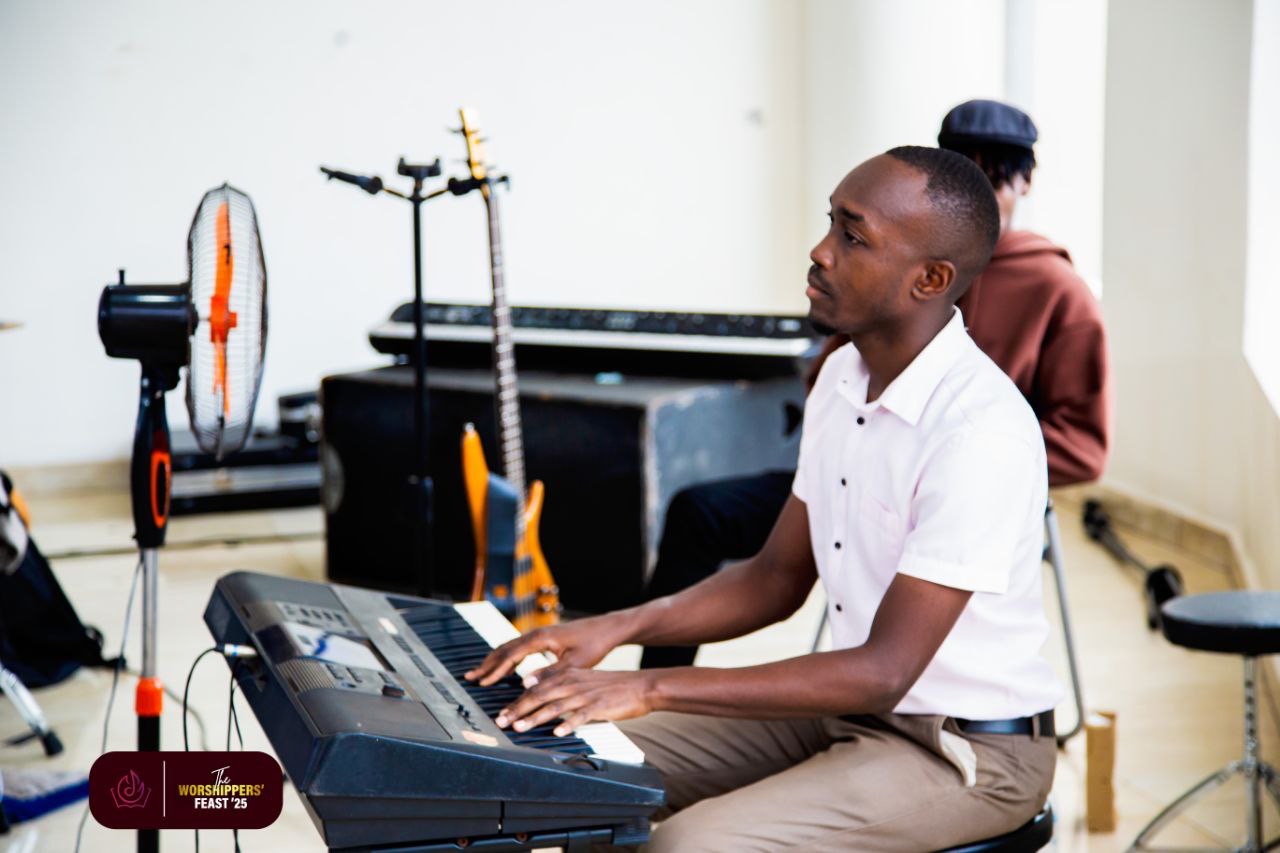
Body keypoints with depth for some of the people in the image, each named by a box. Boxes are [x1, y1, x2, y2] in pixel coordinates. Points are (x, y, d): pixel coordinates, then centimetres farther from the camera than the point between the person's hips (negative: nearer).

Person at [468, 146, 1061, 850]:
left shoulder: (983, 430, -26)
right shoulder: (843, 379, 3)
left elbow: (882, 671, -28)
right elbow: (777, 579, 11)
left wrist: (654, 689, -29)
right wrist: (618, 629, -4)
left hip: (966, 747, -8)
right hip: (848, 707, 9)